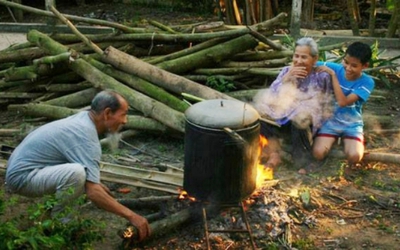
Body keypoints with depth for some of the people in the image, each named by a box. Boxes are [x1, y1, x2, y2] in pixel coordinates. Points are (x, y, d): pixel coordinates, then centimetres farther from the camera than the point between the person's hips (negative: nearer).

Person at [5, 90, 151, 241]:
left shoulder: (83, 119, 4)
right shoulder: (86, 137, -24)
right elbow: (93, 193, -30)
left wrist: (95, 183, 28)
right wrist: (131, 216, -24)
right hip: (22, 176, -10)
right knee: (77, 173, -33)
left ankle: (49, 212, 15)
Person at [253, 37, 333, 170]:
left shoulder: (322, 77, -4)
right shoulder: (286, 71, 5)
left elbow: (323, 106, -4)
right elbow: (270, 95, -6)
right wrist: (287, 78, -15)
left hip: (306, 125, -3)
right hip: (283, 121, 3)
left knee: (300, 119, -36)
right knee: (262, 112, -23)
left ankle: (302, 162, -16)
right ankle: (274, 154, -18)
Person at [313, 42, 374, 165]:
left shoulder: (367, 82, -14)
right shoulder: (334, 68, -9)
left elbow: (343, 102, -26)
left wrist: (333, 75, -26)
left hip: (352, 123, -1)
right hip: (331, 119, 1)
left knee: (354, 157, -27)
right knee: (318, 153, -22)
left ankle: (346, 140, 9)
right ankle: (335, 137, 11)